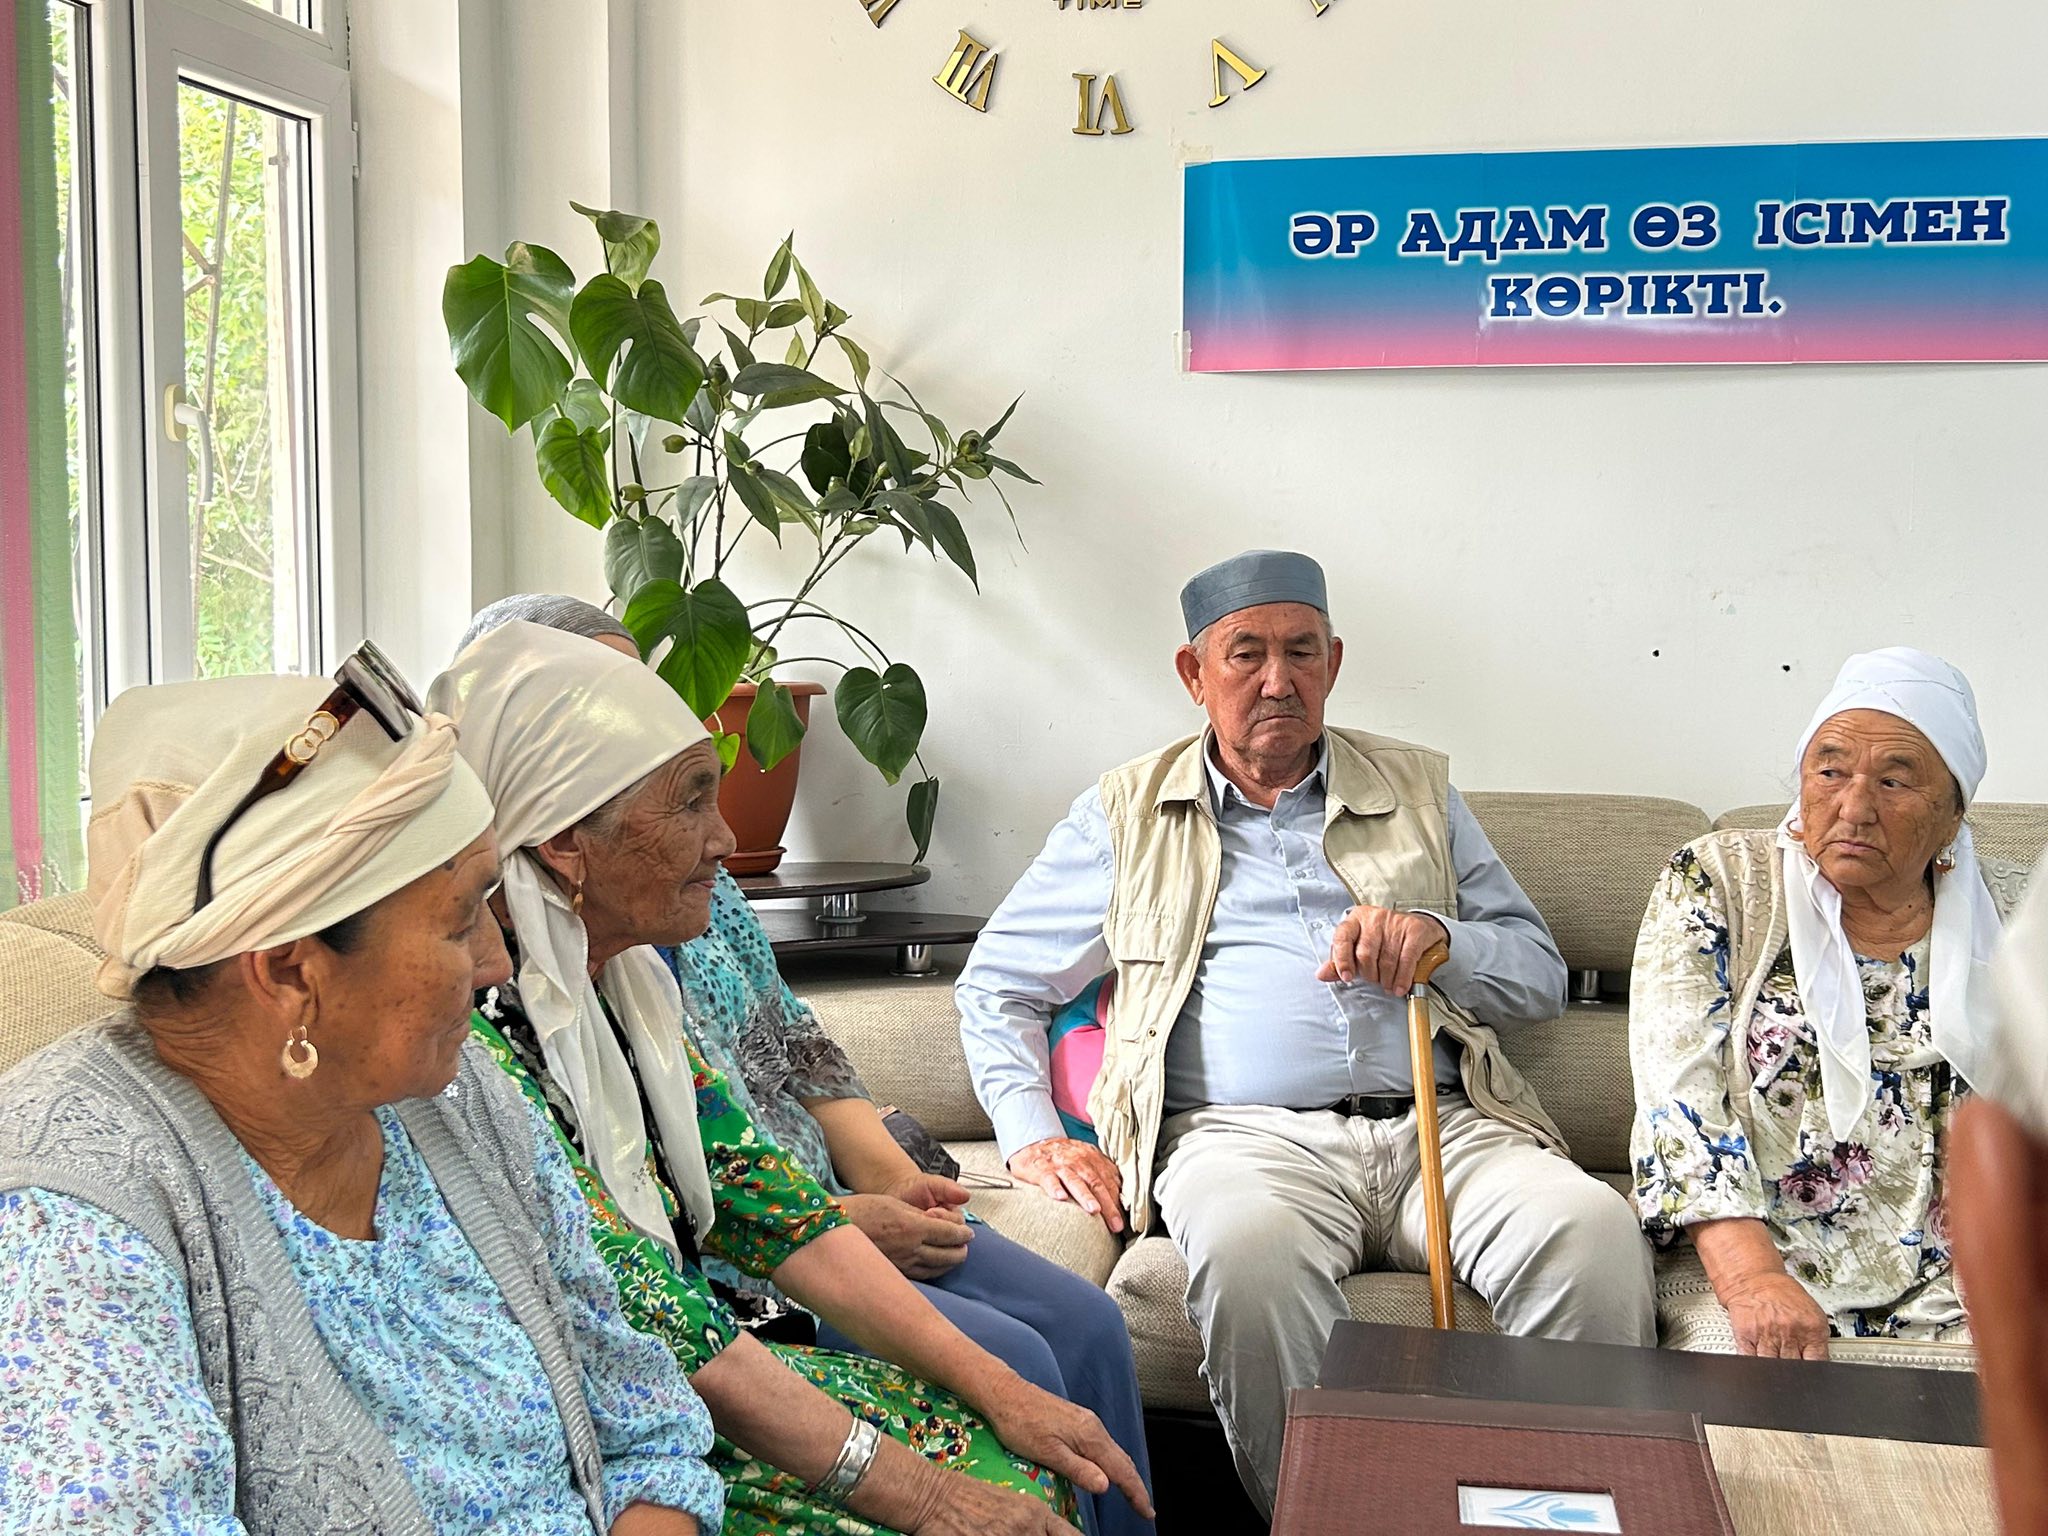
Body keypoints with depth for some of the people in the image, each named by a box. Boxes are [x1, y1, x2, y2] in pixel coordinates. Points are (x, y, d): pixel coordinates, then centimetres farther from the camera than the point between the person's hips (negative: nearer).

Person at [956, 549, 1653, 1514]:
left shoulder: (1417, 790, 23)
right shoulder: (1126, 813, 19)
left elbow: (1540, 972, 19)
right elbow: (997, 984, 19)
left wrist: (1435, 935, -3)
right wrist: (1033, 1137, 2)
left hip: (1443, 1125, 2)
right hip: (1245, 1134, -2)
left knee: (1594, 1231, -30)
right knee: (1247, 1250, -38)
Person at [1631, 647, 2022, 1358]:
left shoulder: (1993, 939, 10)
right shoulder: (1716, 881, 1)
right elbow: (1679, 1092, -9)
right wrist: (1750, 1277, -23)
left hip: (1945, 1291, 3)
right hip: (1743, 1253, -2)